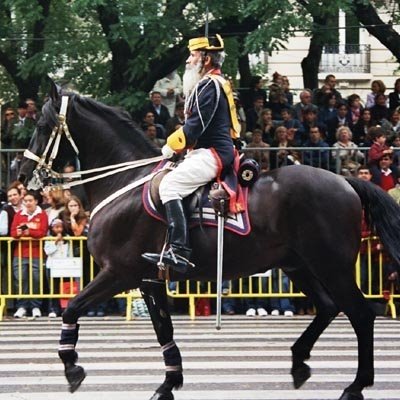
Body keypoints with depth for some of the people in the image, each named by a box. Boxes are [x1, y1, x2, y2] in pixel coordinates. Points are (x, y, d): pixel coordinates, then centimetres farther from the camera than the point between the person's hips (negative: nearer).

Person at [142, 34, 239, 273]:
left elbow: (195, 125, -19)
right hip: (212, 151, 11)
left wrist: (172, 146, -7)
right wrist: (177, 146, 19)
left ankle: (179, 252, -32)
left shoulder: (209, 85, -12)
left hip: (213, 153, -11)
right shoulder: (218, 83, 21)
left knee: (170, 185, -22)